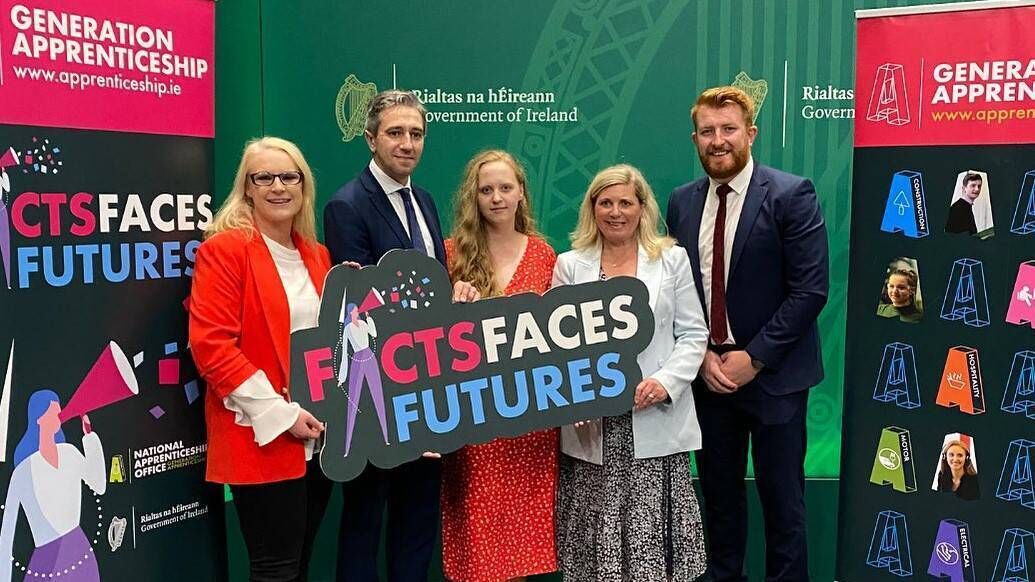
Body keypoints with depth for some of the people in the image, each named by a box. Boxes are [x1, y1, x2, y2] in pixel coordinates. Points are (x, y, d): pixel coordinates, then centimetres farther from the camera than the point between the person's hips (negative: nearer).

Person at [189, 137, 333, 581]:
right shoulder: (224, 248, -9)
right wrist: (279, 414, -18)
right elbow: (211, 344, -16)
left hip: (318, 437, 7)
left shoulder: (316, 255, 13)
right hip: (262, 438, -7)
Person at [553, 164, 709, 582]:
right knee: (595, 544, 4)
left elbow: (693, 335, 5)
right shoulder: (570, 264, 8)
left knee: (653, 543, 0)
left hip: (655, 424, 0)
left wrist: (665, 382, -11)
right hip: (590, 426, 1)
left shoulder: (672, 259, 8)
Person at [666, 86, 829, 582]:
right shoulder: (683, 201, 5)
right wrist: (702, 354, -5)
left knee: (781, 497, 7)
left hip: (773, 373, -4)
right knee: (718, 489, 15)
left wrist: (753, 357, -15)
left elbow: (811, 289, -14)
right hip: (707, 372, 4)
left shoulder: (791, 195, -9)